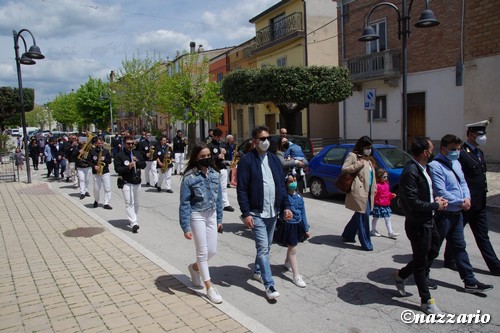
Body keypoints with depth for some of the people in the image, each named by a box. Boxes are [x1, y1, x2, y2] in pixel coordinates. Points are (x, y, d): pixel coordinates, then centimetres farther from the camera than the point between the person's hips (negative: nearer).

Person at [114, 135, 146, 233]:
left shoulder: (137, 154, 11)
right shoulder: (119, 155, -4)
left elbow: (144, 165, 8)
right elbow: (117, 169, -11)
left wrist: (137, 161, -11)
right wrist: (128, 167, -25)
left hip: (137, 182, 5)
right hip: (126, 183, -5)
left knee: (136, 203, 14)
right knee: (129, 203, -13)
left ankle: (131, 220, 31)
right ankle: (134, 223, -18)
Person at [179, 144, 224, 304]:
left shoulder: (215, 174, 0)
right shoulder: (189, 177, -15)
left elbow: (218, 198, 9)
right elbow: (184, 204, -13)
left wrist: (219, 219, 10)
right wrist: (186, 228, -15)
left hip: (211, 215, 5)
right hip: (197, 216, -5)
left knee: (212, 250, 10)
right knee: (203, 252, 4)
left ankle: (194, 267, 41)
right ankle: (209, 288, 17)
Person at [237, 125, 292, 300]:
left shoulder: (274, 159, 9)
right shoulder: (246, 160, -9)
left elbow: (281, 185, 11)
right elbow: (241, 189, -11)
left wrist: (286, 206, 3)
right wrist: (246, 213, -16)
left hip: (273, 212, 6)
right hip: (256, 213, -6)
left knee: (267, 246, 17)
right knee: (263, 248, -6)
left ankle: (258, 271, 38)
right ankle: (269, 285, 2)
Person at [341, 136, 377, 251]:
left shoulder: (369, 158, 21)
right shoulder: (353, 156, -4)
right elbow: (344, 169, -12)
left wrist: (374, 188, 16)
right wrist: (359, 164, -17)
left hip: (368, 192, 9)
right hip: (358, 191, -9)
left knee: (360, 215, 14)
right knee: (363, 216, -7)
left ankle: (347, 235, 30)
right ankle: (366, 244, 1)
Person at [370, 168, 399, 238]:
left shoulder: (386, 184, 10)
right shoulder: (377, 185, -16)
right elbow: (373, 195, -17)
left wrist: (391, 195, 5)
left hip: (386, 205, 7)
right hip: (378, 205, -7)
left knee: (387, 219, 8)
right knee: (376, 218, 7)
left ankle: (390, 232, 11)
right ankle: (373, 231, 20)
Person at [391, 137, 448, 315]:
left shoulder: (423, 168, 6)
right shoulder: (410, 172, -25)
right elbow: (413, 203, -27)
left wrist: (436, 199, 0)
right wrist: (436, 205, -15)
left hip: (428, 220, 9)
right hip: (418, 224, -9)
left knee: (432, 251, 22)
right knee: (421, 261, 6)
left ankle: (400, 275, 36)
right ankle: (426, 301, 23)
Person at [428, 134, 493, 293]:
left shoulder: (456, 163, 12)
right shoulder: (435, 166, -18)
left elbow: (462, 182, 17)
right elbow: (440, 192, -22)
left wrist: (467, 197, -2)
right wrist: (460, 202, -16)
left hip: (457, 213, 9)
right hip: (443, 213, -9)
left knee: (460, 247, 15)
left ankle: (470, 281, 24)